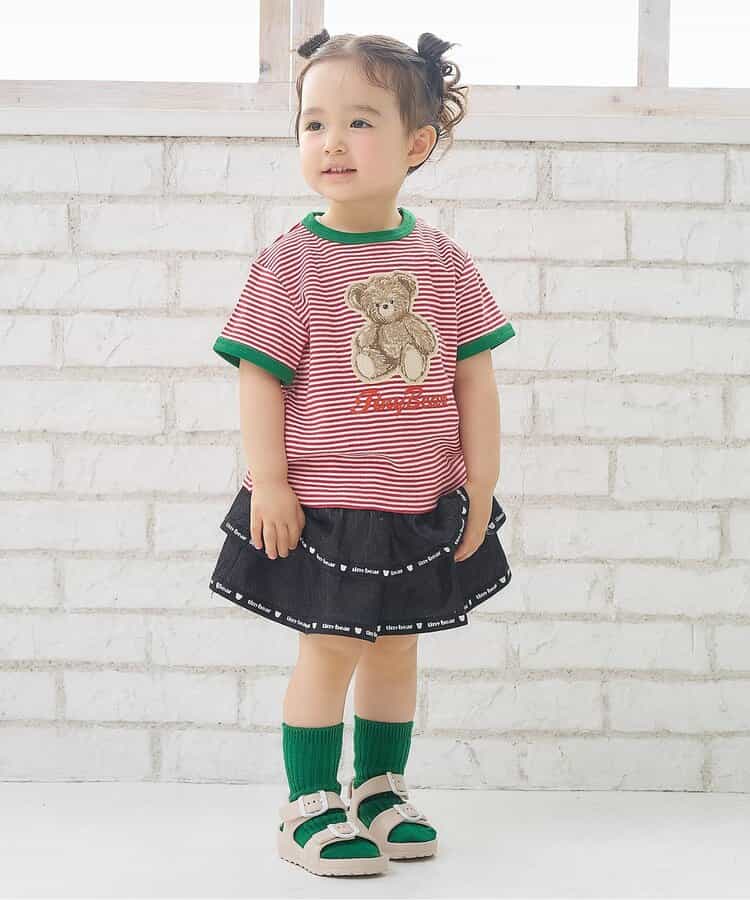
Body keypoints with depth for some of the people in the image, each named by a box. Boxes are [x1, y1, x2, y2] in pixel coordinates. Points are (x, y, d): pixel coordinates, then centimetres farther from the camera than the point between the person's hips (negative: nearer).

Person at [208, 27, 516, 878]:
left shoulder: (443, 262, 0)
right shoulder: (290, 261, -9)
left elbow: (474, 377, 3)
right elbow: (260, 378, -9)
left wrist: (480, 485, 1)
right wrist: (269, 485, -13)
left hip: (423, 507, 4)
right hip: (322, 505, -3)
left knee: (395, 648, 14)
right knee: (330, 649, 2)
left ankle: (381, 790, 30)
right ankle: (309, 806, 17)